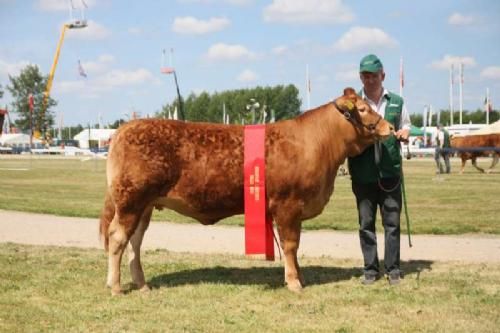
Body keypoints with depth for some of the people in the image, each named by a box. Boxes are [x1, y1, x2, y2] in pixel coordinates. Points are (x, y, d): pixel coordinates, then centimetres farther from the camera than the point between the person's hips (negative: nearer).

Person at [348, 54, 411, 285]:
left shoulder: (396, 102, 7)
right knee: (366, 223, 6)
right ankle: (370, 270, 15)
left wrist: (404, 134, -4)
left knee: (392, 221, 3)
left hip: (390, 172, 1)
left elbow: (405, 127, 18)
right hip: (362, 173, 0)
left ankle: (393, 269, 13)